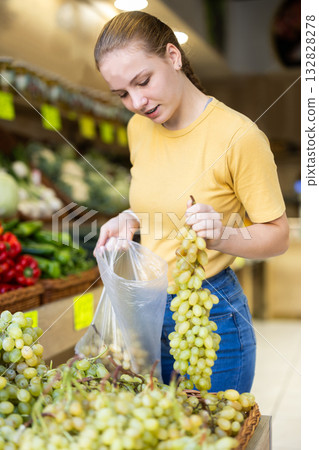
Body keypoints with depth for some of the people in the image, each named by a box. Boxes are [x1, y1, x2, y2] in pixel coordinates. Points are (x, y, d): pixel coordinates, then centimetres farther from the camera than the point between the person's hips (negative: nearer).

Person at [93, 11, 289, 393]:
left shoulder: (239, 136, -17)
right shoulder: (138, 129, 3)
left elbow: (277, 235, -10)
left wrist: (221, 235, -28)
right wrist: (131, 219, 0)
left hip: (211, 317, -5)